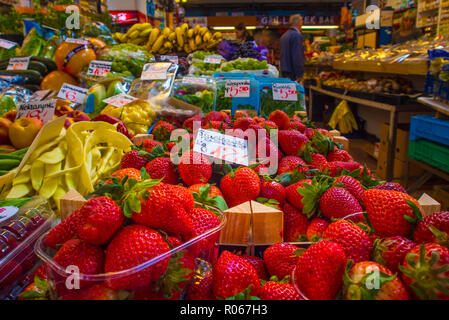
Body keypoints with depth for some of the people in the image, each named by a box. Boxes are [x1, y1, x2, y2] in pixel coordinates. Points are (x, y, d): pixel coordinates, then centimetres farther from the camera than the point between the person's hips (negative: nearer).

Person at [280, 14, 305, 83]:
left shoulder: (284, 35, 15)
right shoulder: (297, 35, -12)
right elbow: (297, 56, -19)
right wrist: (299, 74, -18)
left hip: (284, 70, 9)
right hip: (292, 72, -9)